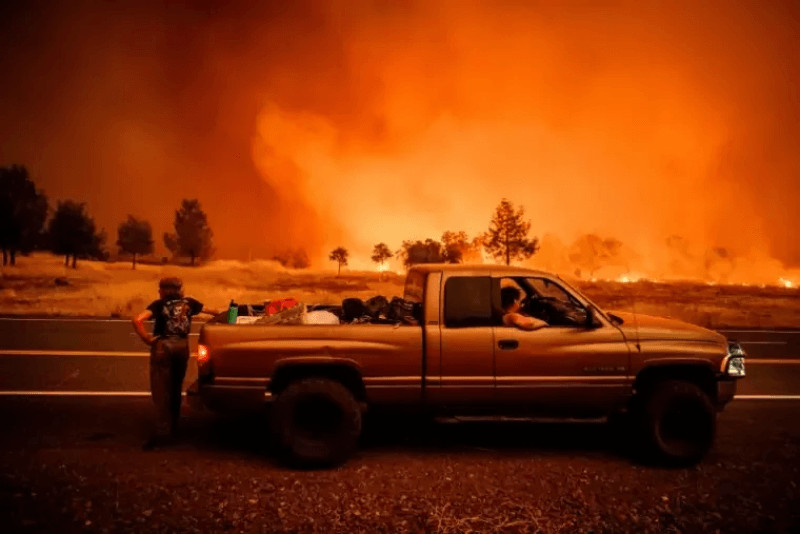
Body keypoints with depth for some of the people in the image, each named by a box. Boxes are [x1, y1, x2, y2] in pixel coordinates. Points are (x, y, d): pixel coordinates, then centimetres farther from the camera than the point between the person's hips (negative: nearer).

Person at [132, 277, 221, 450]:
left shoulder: (159, 304, -1)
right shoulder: (189, 303, 9)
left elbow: (137, 320, -16)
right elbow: (212, 311, 21)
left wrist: (147, 338, -5)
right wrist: (220, 312, 42)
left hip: (163, 346, -4)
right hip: (182, 346, 4)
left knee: (161, 390, 0)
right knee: (175, 388, 18)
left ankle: (162, 432, -6)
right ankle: (172, 428, 28)